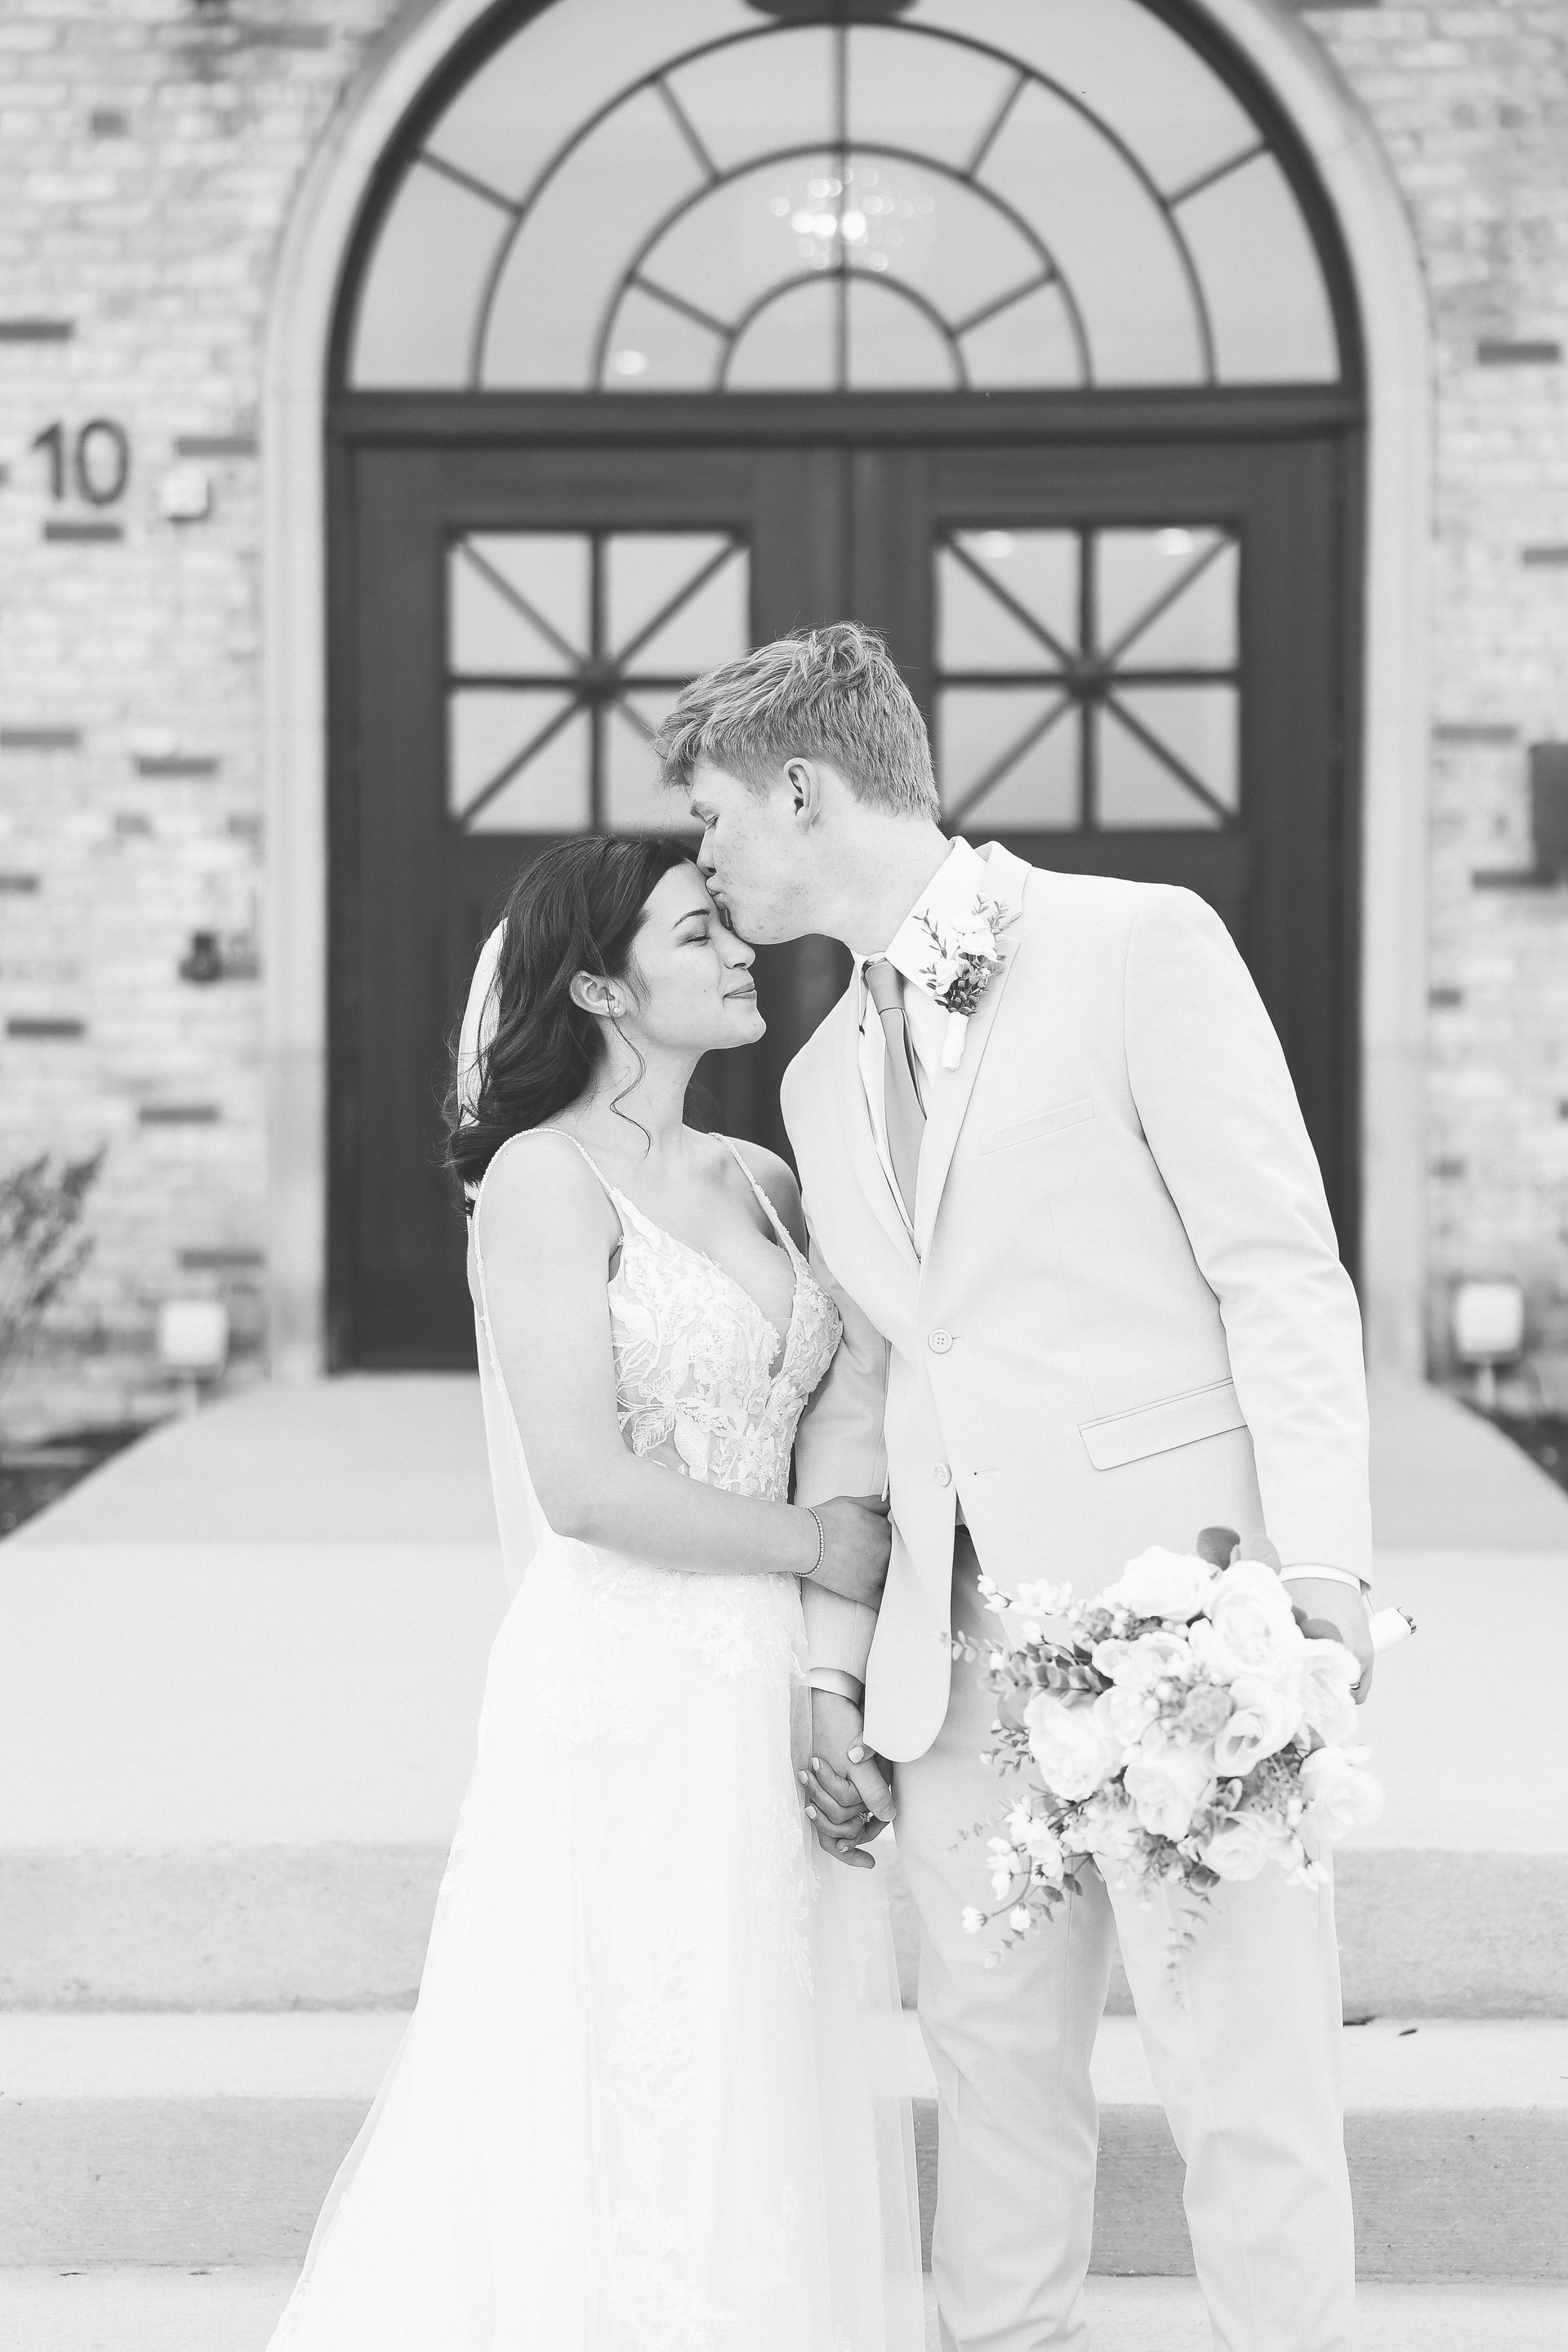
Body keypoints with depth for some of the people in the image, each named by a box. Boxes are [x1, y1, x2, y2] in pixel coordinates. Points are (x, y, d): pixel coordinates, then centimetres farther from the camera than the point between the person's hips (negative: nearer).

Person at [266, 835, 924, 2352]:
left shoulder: (758, 1184, 12)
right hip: (628, 1695, -7)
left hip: (768, 1696, 7)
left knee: (769, 2089, 12)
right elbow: (584, 1484, -17)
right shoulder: (546, 1177, -10)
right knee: (628, 2095, 1)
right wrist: (814, 1544, -9)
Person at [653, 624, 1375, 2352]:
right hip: (960, 1649, 6)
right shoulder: (825, 1079, 18)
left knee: (1242, 2075, -3)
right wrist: (829, 1657, 12)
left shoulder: (1140, 946, -4)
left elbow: (1283, 1275, -7)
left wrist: (1318, 1575, -14)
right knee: (992, 2065, 11)